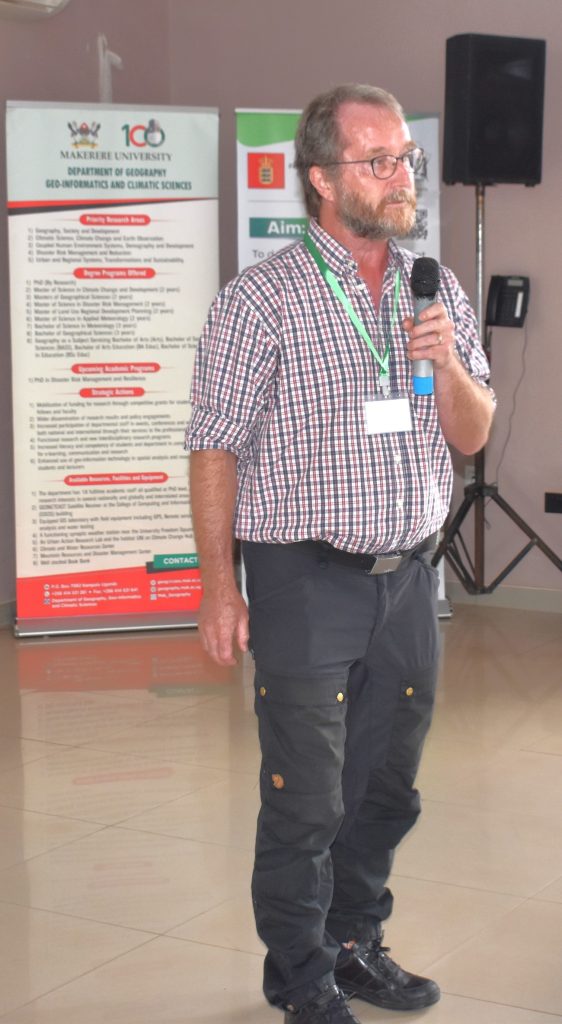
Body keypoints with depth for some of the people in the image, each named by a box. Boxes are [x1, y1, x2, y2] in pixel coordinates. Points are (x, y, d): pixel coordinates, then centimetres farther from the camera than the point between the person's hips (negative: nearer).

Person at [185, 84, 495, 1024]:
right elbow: (216, 449, -8)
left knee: (386, 789, 15)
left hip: (409, 576, 5)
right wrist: (219, 589, -11)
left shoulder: (437, 291, 8)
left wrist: (447, 362, -10)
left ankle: (355, 945, 33)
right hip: (309, 583, -5)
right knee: (306, 800, 3)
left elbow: (472, 435, 11)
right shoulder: (263, 300, -9)